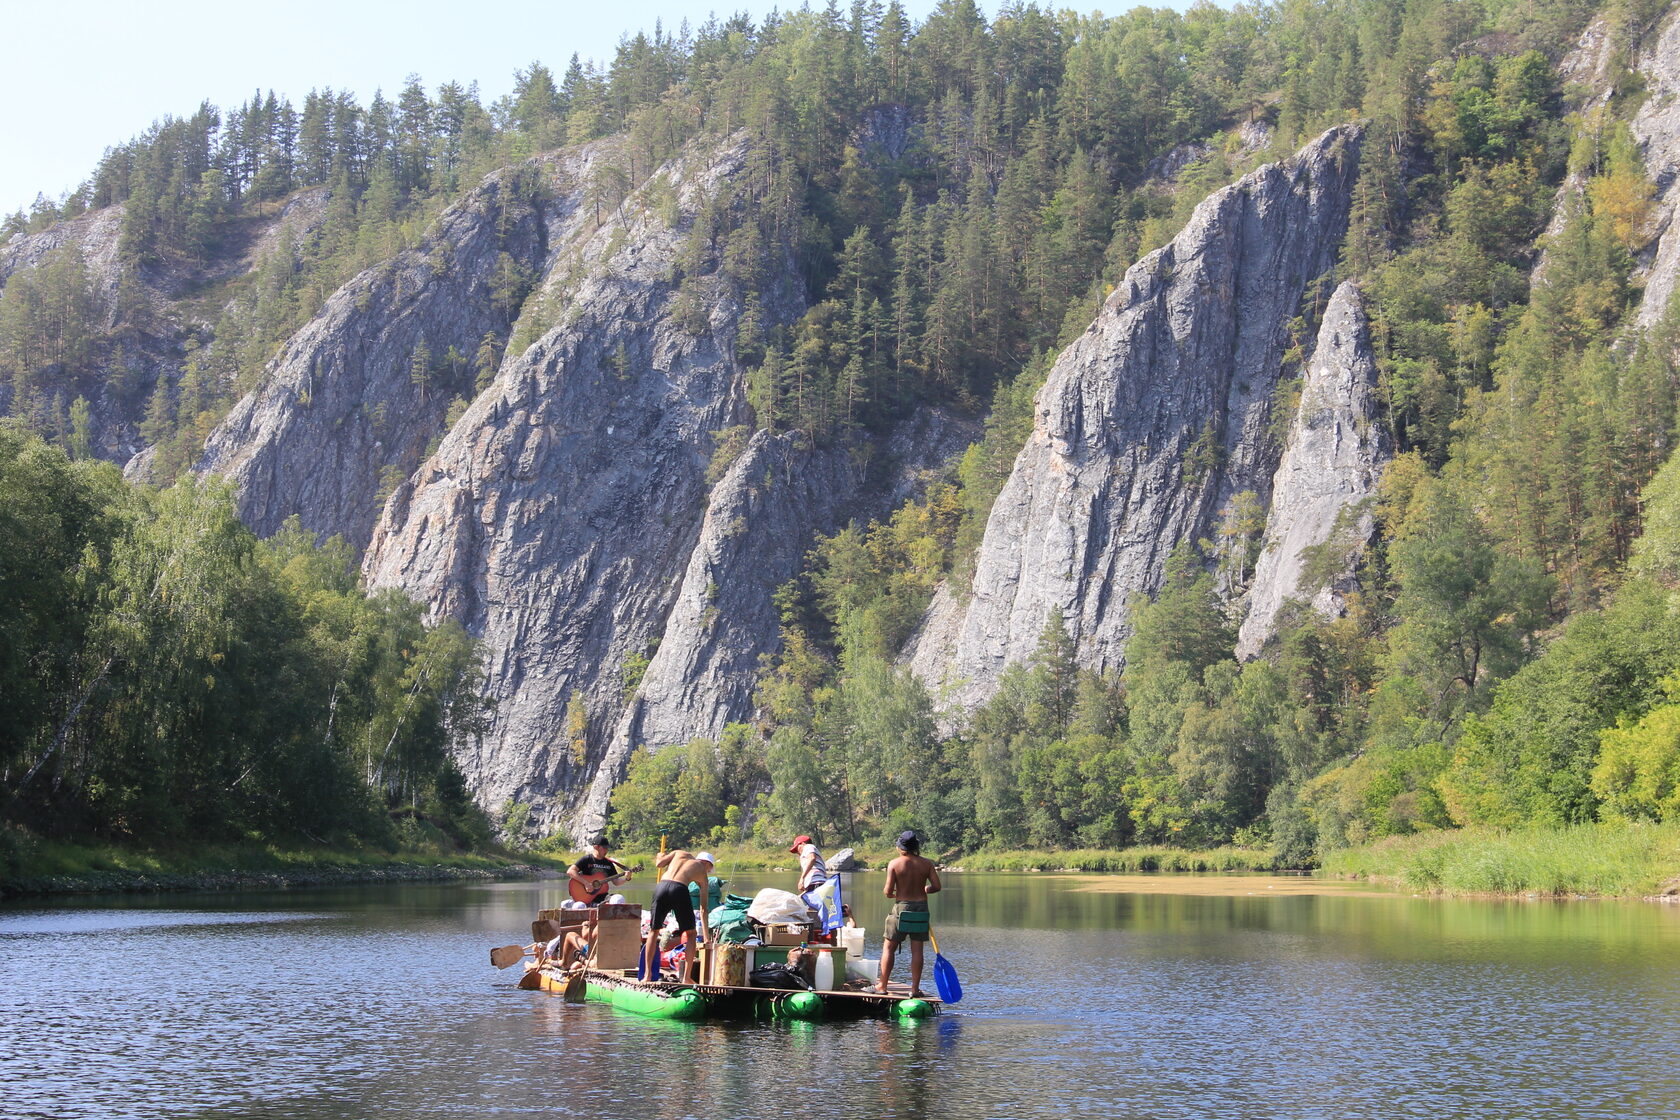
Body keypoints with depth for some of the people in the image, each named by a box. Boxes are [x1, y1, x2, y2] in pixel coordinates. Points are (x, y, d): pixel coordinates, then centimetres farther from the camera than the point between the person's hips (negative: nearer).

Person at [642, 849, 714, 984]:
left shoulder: (680, 853, 29)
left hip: (661, 886, 2)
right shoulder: (702, 874, 24)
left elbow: (658, 864, 17)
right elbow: (703, 909, 24)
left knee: (653, 930, 18)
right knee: (691, 933, 16)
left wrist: (661, 856, 43)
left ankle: (647, 975, 16)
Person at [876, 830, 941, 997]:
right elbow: (936, 886, -3)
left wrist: (891, 893, 14)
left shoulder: (894, 864, -7)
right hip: (921, 908, 2)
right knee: (917, 950, 5)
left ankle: (882, 986, 10)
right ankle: (915, 988, 4)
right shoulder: (926, 864, 0)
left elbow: (888, 892, -10)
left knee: (888, 947, 8)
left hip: (901, 908, -2)